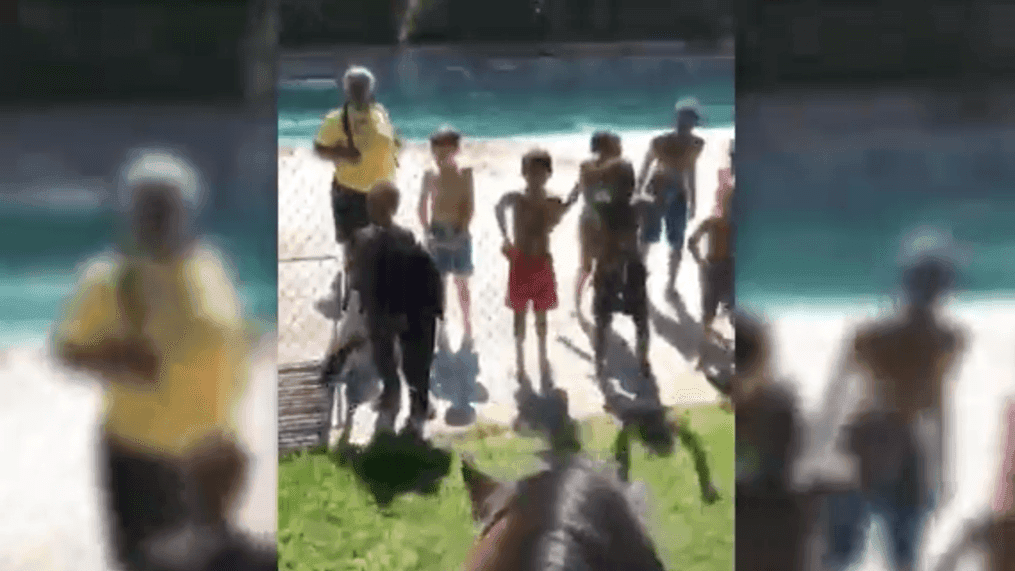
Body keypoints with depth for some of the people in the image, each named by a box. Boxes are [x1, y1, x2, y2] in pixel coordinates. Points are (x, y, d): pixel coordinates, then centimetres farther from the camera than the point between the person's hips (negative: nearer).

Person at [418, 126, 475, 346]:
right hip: (437, 231, 1)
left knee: (461, 281, 9)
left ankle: (467, 325, 21)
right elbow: (423, 206, 4)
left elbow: (470, 206, -6)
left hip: (459, 232, -1)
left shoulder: (465, 174, -5)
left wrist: (462, 231, -13)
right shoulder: (430, 176, -1)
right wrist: (427, 231, -5)